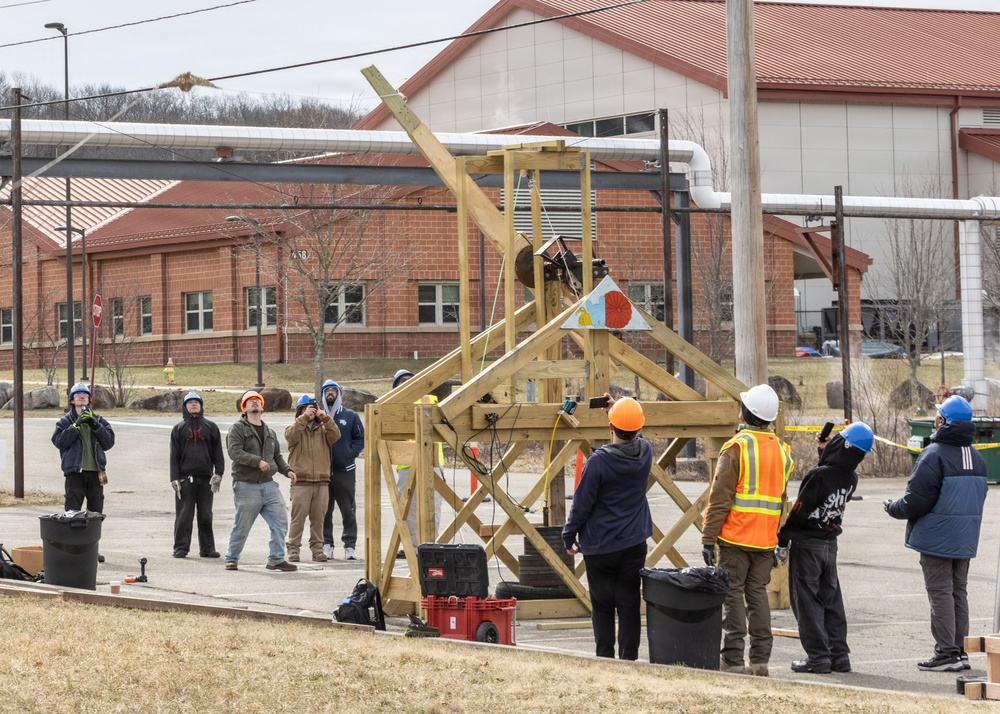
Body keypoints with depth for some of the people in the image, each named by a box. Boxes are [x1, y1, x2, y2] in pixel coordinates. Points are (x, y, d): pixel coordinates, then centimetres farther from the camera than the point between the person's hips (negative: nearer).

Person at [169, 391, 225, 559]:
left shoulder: (210, 427, 11)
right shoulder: (179, 429, 10)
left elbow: (218, 453, 9)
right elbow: (174, 456, 5)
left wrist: (218, 474, -4)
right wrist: (174, 479, -4)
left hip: (206, 478, 1)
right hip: (185, 478, -1)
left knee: (206, 516, 3)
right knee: (183, 515, -2)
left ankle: (207, 548, 8)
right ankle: (181, 548, 2)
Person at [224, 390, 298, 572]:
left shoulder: (270, 432, 20)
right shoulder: (238, 428, -2)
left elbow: (277, 456, 24)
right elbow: (234, 451, -16)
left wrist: (287, 470, 6)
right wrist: (257, 461, -23)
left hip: (268, 484, 6)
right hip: (246, 486, -6)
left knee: (280, 522, -4)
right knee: (242, 525, 0)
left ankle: (276, 559, 3)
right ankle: (231, 559, 15)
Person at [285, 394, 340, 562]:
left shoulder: (322, 429, 17)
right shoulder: (293, 428, 8)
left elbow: (335, 435, -2)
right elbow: (291, 435, -15)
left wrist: (325, 418, -9)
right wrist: (304, 417, -18)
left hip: (321, 481, 3)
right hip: (301, 481, -3)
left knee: (318, 518, 5)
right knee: (298, 518, -7)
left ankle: (317, 549, 11)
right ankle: (293, 549, -4)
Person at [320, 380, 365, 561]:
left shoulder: (350, 416, 6)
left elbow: (360, 438, 6)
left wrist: (350, 454, -7)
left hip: (345, 471, -1)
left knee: (348, 511, 1)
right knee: (324, 511, 3)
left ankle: (350, 546, 5)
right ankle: (326, 544, 10)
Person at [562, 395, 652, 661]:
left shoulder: (598, 461, -18)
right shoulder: (645, 452, -4)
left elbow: (581, 505, -11)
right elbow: (633, 440, 24)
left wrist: (569, 537, 3)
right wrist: (617, 409, 24)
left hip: (600, 548, -4)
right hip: (634, 545, 4)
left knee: (602, 605, 7)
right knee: (629, 605, 5)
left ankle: (605, 659, 8)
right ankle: (629, 659, 3)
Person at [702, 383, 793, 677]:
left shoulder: (737, 448, -11)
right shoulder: (781, 450, 11)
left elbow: (719, 498, -12)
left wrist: (708, 538, -10)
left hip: (735, 537, -6)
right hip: (766, 540, 6)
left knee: (733, 594, -2)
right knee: (757, 594, 10)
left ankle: (732, 659, -4)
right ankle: (760, 659, 8)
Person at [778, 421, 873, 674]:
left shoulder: (818, 475, -22)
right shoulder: (851, 478, -2)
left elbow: (799, 512, -17)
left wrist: (783, 540, -7)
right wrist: (826, 451, 15)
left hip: (807, 544, -7)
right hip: (831, 543, 7)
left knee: (806, 599, -1)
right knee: (831, 599, 15)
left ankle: (818, 657, -4)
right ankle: (839, 655, 14)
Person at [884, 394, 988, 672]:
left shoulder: (934, 454, -18)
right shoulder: (976, 457, 9)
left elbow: (916, 500, -20)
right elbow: (978, 498, 14)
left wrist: (893, 508, 0)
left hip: (937, 538, -8)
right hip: (966, 539, 8)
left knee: (940, 592, -3)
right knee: (959, 591, 15)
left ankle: (946, 652, -4)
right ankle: (960, 650, 18)